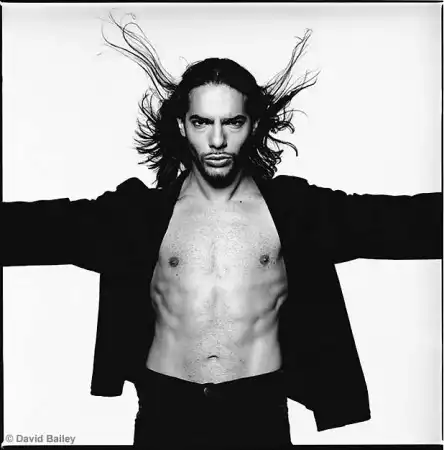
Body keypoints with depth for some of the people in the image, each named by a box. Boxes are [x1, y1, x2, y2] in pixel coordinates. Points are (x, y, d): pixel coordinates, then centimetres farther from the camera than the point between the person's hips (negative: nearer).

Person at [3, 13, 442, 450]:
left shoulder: (293, 206, -3)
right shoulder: (141, 210, -2)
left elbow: (402, 220, -9)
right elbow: (50, 225, -11)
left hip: (260, 408, 0)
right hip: (166, 407, 1)